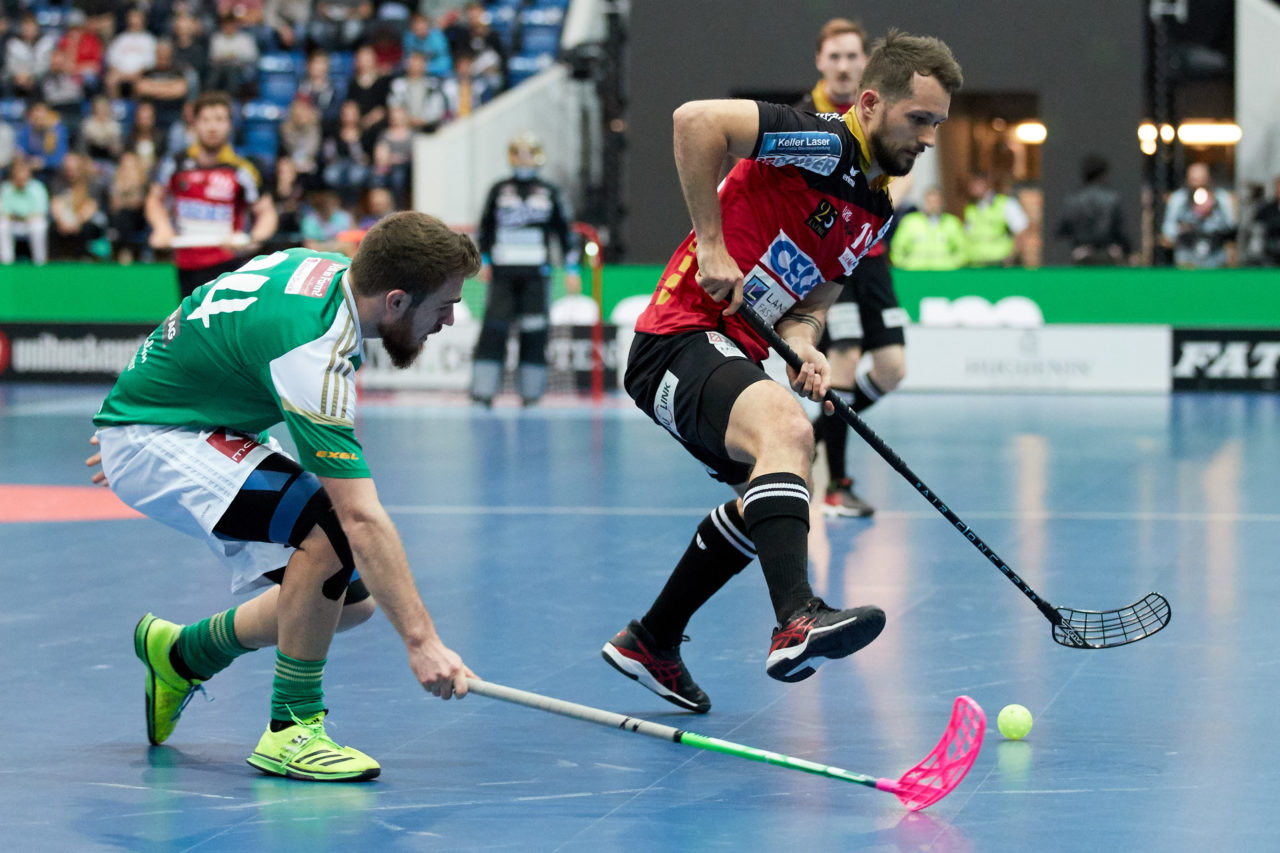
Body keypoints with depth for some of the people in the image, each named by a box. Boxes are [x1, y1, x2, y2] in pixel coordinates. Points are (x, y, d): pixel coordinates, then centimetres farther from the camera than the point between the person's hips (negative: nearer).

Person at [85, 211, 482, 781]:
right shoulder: (312, 352, -33)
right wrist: (420, 639, -39)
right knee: (330, 530, -31)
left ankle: (181, 654, 25)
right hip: (149, 440, -10)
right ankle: (292, 728, -17)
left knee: (351, 600, 2)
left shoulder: (332, 270, -6)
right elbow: (361, 518, -37)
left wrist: (134, 418, 24)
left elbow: (207, 345, 12)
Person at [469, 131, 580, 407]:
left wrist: (571, 270, 5)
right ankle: (483, 389, -8)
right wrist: (483, 260, 6)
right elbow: (485, 227, 16)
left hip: (536, 272, 0)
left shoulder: (550, 193, 8)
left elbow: (565, 231, 10)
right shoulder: (498, 191, 10)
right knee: (493, 328, -8)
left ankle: (531, 391, 5)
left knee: (534, 332, -1)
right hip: (503, 271, 0)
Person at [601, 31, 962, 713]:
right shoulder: (823, 144, -14)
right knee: (785, 429, -36)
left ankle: (651, 642, 42)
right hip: (682, 337, -11)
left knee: (768, 492, 27)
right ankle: (797, 623, -53)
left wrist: (803, 346, -6)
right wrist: (711, 245, -23)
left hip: (734, 353, 11)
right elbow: (696, 119, -25)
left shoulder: (878, 213, 13)